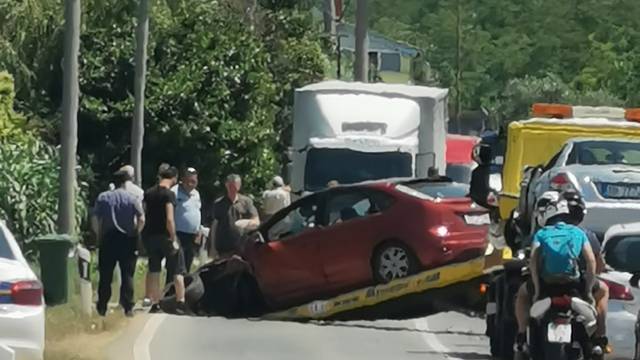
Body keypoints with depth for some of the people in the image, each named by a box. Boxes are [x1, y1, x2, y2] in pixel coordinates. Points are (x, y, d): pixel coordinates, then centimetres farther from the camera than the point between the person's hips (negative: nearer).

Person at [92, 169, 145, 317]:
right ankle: (128, 307, -1)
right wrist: (136, 233, 5)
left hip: (107, 239, 1)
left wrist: (99, 235, 8)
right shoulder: (131, 199, -3)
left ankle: (102, 307, 12)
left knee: (105, 276, 8)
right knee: (127, 275, 4)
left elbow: (94, 219, -3)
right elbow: (141, 219, -10)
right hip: (127, 240, -1)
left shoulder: (103, 198, 2)